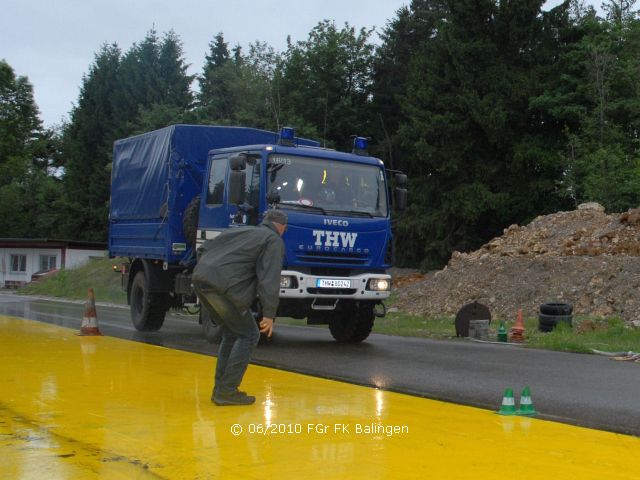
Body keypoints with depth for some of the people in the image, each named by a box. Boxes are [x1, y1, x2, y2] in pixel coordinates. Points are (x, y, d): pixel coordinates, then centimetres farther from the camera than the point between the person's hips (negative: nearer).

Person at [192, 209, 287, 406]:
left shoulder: (241, 231, 29)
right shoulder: (274, 241, 6)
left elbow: (205, 248, 28)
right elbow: (269, 278, -7)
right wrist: (269, 314, -10)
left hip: (201, 278, 8)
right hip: (225, 285, -8)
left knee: (232, 333, 21)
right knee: (248, 335, 4)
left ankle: (220, 388, 21)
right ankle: (226, 391, -1)